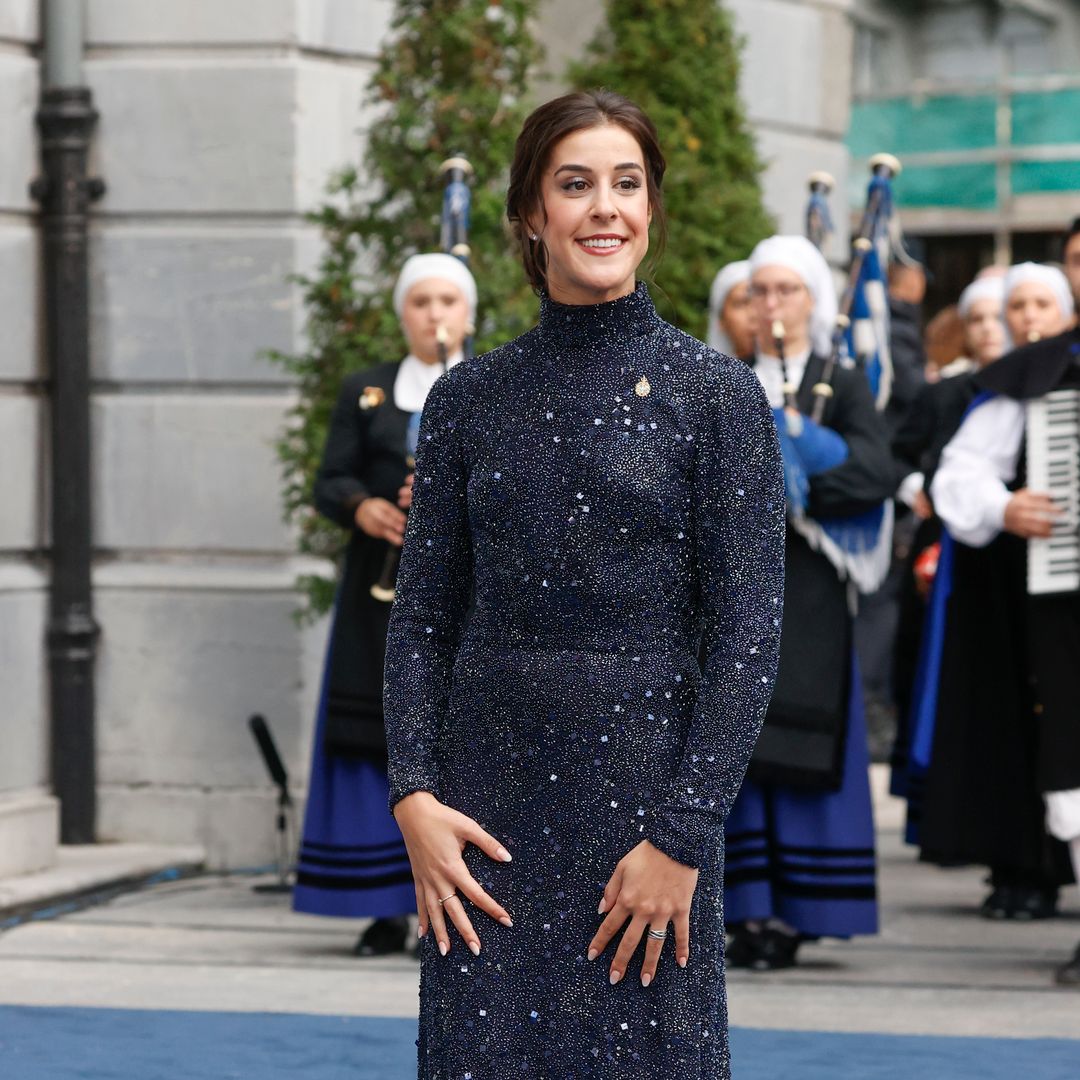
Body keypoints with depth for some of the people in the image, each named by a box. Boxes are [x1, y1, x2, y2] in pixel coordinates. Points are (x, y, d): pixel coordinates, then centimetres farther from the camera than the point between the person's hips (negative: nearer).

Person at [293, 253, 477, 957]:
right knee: (378, 740, -2)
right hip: (383, 591, 2)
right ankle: (387, 907, 2)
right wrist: (362, 507, -15)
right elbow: (330, 481, 7)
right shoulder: (366, 391, 15)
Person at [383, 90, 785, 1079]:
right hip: (488, 794, 3)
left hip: (647, 783, -2)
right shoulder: (468, 400, 6)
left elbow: (750, 635, -7)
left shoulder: (716, 393, -3)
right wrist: (414, 795, -6)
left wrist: (681, 837, -13)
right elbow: (422, 618, 8)